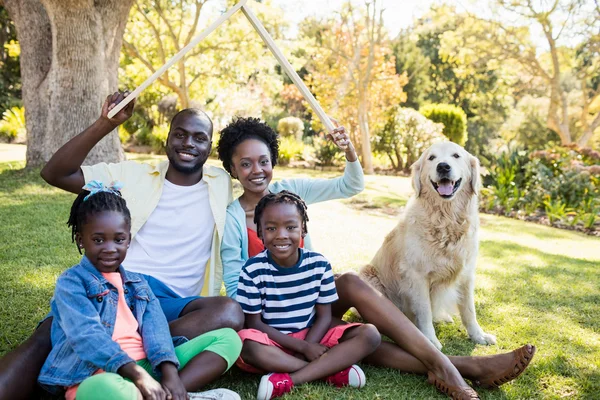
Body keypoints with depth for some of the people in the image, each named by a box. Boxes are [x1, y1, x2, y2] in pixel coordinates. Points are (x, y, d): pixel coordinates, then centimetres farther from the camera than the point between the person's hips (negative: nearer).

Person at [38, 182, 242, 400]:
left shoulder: (138, 283, 20)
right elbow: (87, 336, -14)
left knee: (228, 337, -3)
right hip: (98, 377, -6)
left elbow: (156, 329, 3)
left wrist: (170, 373, -17)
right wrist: (138, 375, -26)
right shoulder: (71, 282, 3)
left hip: (148, 366, 7)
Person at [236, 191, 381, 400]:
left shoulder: (318, 264, -7)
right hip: (273, 341, -3)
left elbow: (324, 316, -2)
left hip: (312, 336, 3)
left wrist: (308, 347, -21)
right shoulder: (253, 270, -14)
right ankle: (331, 369, -24)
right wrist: (302, 347, -18)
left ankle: (288, 380, -29)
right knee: (247, 344, -38)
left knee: (370, 334, -17)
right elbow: (254, 323, -12)